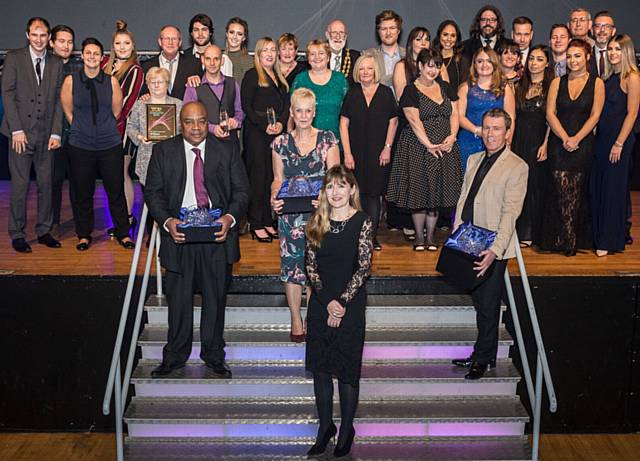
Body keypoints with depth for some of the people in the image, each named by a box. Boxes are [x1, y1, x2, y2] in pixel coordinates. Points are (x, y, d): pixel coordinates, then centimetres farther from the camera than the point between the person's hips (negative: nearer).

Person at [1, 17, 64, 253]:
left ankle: (44, 231, 18)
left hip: (46, 133, 3)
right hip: (21, 132, -3)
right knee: (20, 184, -1)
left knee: (46, 184, 6)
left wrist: (56, 133, 0)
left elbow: (58, 99, 7)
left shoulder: (56, 63, 9)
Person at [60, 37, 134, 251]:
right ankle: (84, 235, 22)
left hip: (110, 145, 0)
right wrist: (83, 129, 10)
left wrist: (104, 129, 12)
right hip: (80, 145, 0)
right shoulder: (71, 81, 1)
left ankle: (123, 234, 16)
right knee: (83, 193, 7)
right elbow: (68, 111, 8)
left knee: (116, 191, 3)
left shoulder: (111, 81, 1)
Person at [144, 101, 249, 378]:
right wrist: (167, 221, -15)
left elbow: (241, 191, 3)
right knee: (178, 298, 8)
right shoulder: (164, 151, 5)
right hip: (178, 232, 0)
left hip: (217, 233, 0)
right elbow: (152, 192, 1)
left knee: (215, 296, 10)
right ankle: (175, 355, 24)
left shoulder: (226, 152, 5)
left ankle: (213, 355, 25)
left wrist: (230, 218, -16)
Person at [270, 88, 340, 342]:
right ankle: (296, 320, 17)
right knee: (291, 264, 3)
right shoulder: (280, 143, 7)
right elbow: (278, 178, 7)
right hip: (290, 213, 1)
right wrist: (274, 197, -14)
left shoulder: (327, 139, 3)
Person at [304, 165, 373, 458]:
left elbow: (363, 267, -9)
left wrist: (342, 301, -14)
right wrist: (327, 301, -10)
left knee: (347, 370, 4)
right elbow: (311, 266, 1)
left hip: (350, 306, -3)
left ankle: (346, 430, 21)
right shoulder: (316, 223, 4)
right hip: (319, 305, 4)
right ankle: (325, 427, 25)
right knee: (320, 368, 9)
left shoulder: (362, 222, -6)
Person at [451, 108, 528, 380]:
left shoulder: (517, 167, -9)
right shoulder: (474, 160, 12)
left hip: (493, 249, -6)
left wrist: (495, 250, -23)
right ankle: (483, 354, 28)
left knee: (488, 306, 4)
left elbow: (510, 212, -16)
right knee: (479, 303, 15)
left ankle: (483, 359, 20)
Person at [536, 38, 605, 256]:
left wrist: (576, 139, -13)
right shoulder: (557, 82, 9)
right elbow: (550, 113, 2)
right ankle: (568, 240, 2)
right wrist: (565, 138, -10)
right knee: (561, 191, -7)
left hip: (583, 144, -1)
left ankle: (577, 239, 12)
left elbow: (595, 115, -2)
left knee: (577, 194, 1)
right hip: (558, 143, 1)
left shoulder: (596, 83, 4)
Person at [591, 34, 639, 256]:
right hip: (602, 138, 7)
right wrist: (597, 135, 5)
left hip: (620, 139, -7)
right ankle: (599, 235, 21)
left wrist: (619, 143, -16)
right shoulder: (608, 77, 12)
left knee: (613, 188, -1)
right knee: (598, 187, 10)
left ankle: (611, 240, 10)